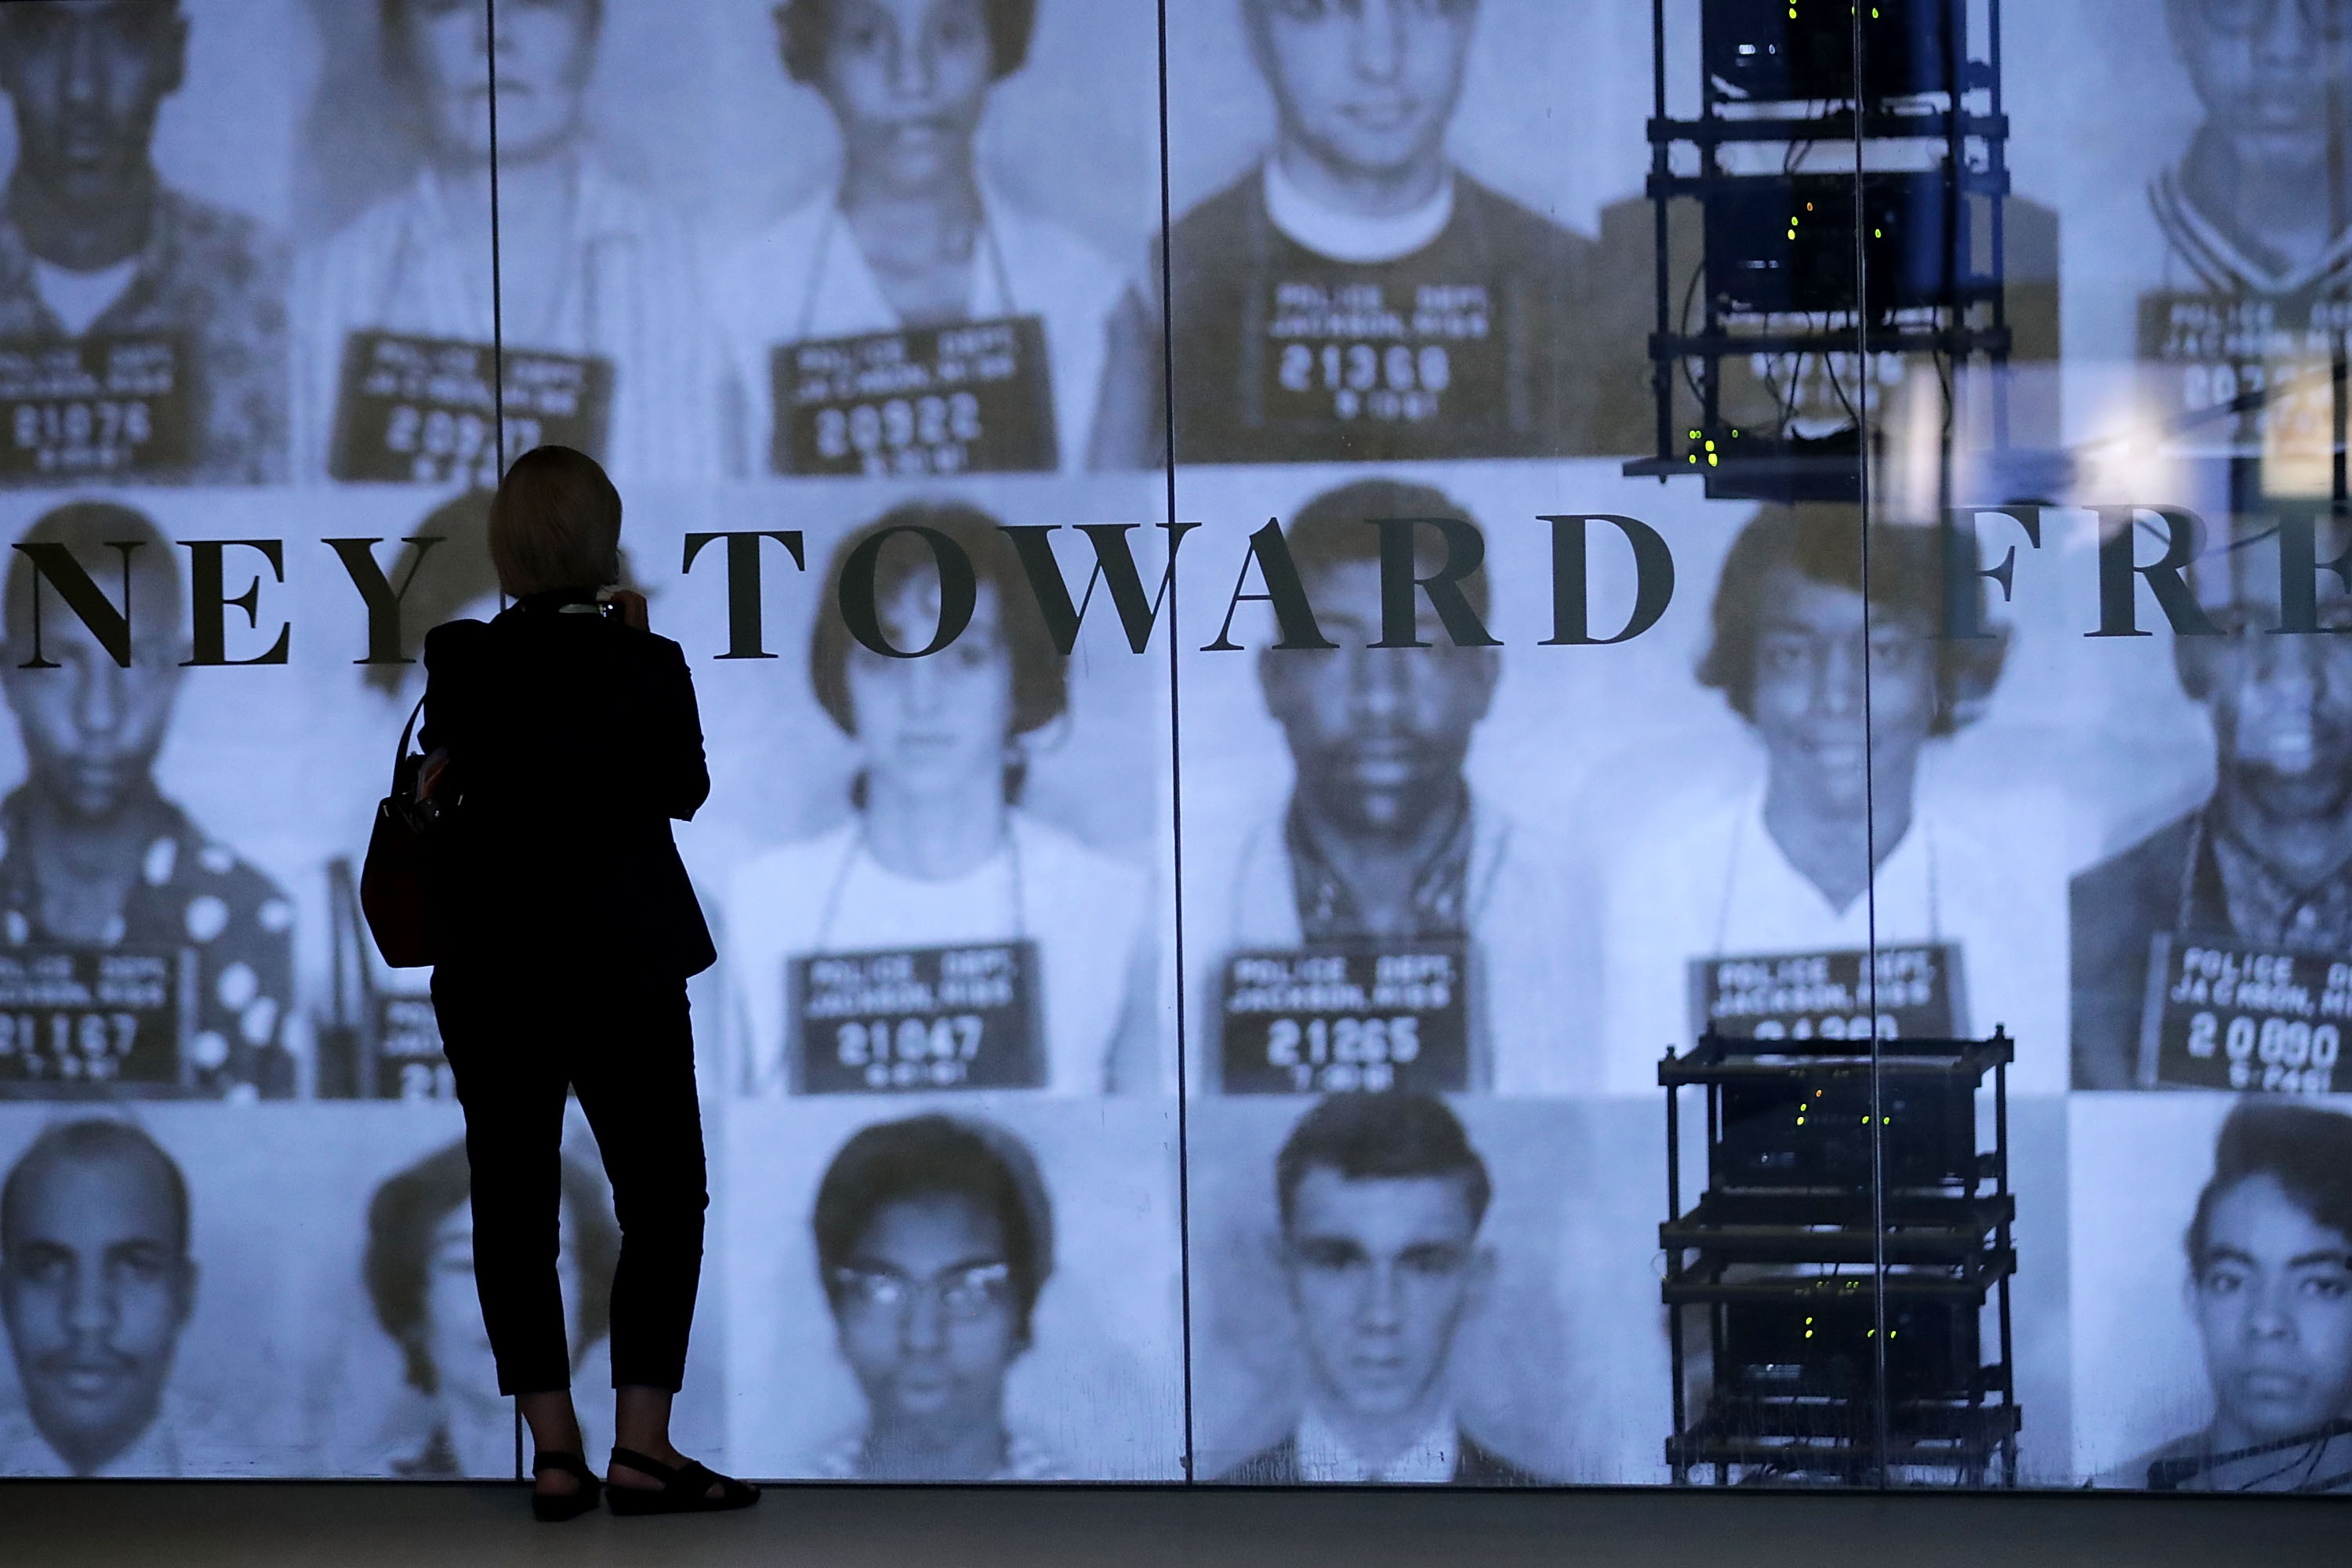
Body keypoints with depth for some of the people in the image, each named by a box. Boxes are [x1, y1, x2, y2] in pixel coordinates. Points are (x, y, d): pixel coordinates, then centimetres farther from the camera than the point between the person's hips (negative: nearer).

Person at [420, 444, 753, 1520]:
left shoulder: (459, 663, -4)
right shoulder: (643, 664, -9)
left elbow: (447, 778, 9)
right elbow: (685, 790, 5)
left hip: (488, 967, 2)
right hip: (623, 964, -2)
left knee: (511, 1202, 7)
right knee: (663, 1198, 6)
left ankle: (554, 1451, 4)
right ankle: (642, 1448, -2)